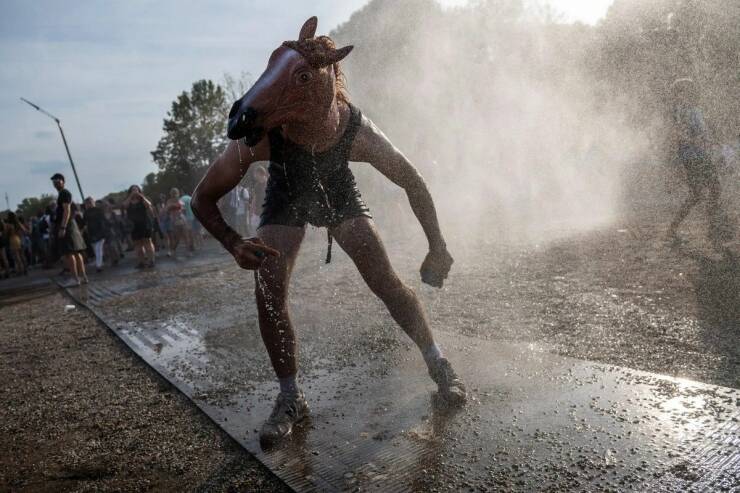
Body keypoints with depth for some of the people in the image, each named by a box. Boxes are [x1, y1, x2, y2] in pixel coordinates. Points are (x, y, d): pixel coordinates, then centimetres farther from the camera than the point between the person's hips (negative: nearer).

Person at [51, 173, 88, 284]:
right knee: (76, 252, 8)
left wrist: (62, 227, -25)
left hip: (66, 225, -10)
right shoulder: (62, 194, 21)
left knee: (68, 253, -11)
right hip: (69, 225, 10)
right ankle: (83, 276, 10)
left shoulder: (64, 193, -10)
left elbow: (67, 211, -19)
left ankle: (75, 278, -12)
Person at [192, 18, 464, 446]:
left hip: (339, 193, 0)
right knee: (269, 294, -13)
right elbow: (203, 200, -22)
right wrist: (235, 245, -36)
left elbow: (414, 185, -19)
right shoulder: (257, 137, -37)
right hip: (286, 197, 1)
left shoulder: (358, 133, -36)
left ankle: (439, 364, 14)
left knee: (387, 283, -8)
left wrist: (438, 247, -17)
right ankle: (291, 399, 5)